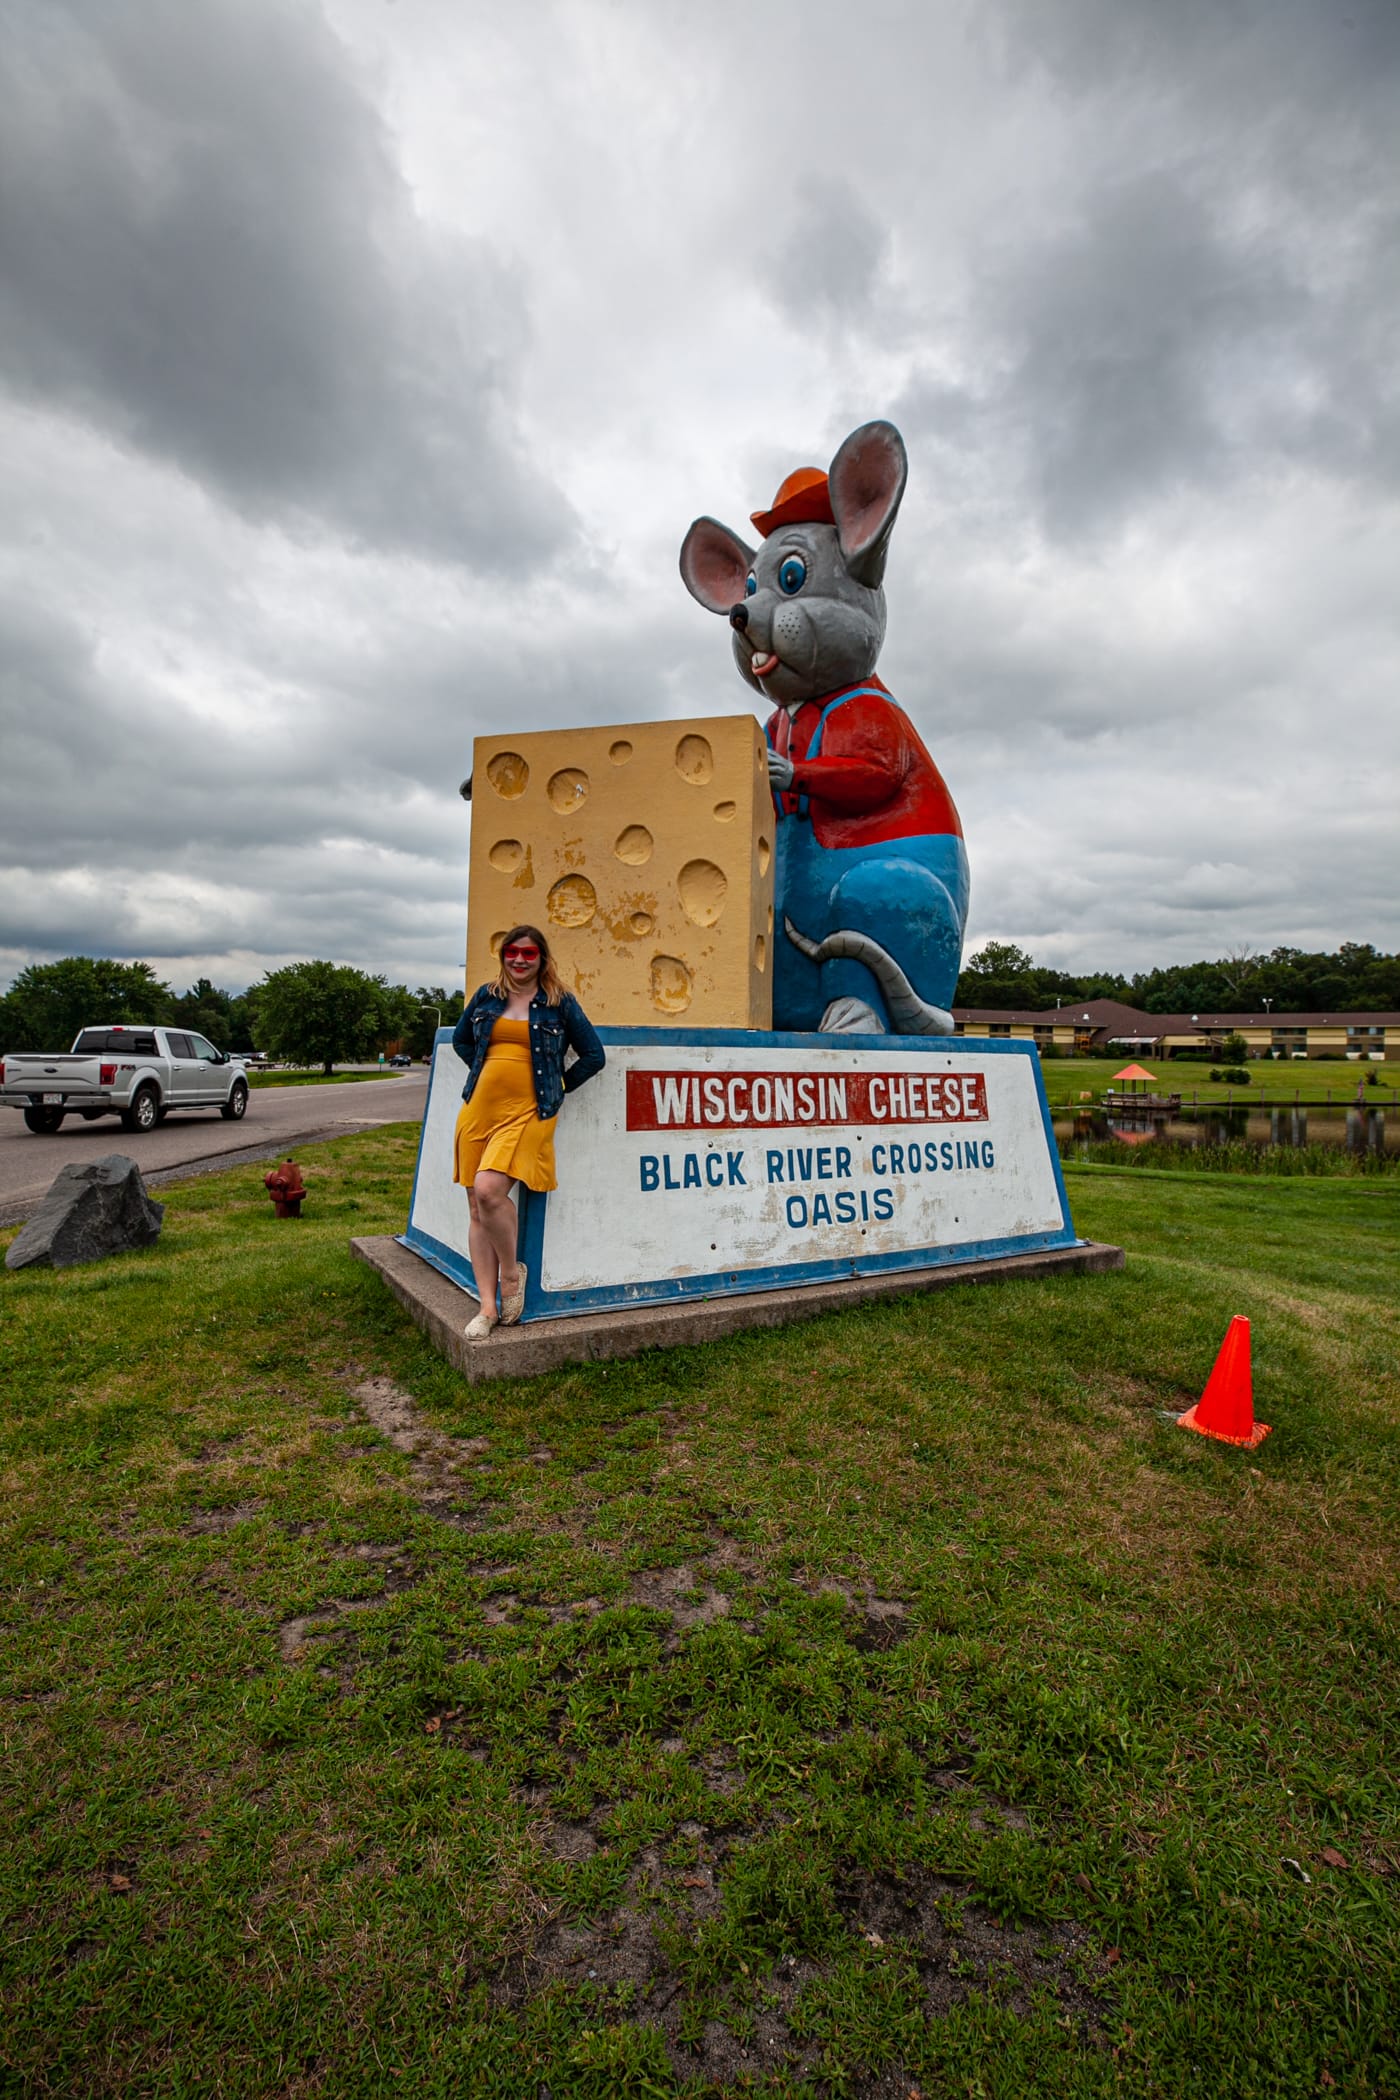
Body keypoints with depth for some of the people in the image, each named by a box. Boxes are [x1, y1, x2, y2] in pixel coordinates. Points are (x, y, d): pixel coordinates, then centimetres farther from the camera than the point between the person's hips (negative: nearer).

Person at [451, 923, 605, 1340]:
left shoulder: (559, 1003, 4)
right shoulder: (486, 996, 13)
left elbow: (594, 1055, 7)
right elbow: (460, 1039, 28)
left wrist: (560, 1086, 5)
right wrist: (485, 1070, 16)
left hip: (527, 1111, -4)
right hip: (480, 1107, 4)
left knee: (489, 1190, -24)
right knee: (477, 1207, 2)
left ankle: (511, 1272, 3)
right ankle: (488, 1307, 9)